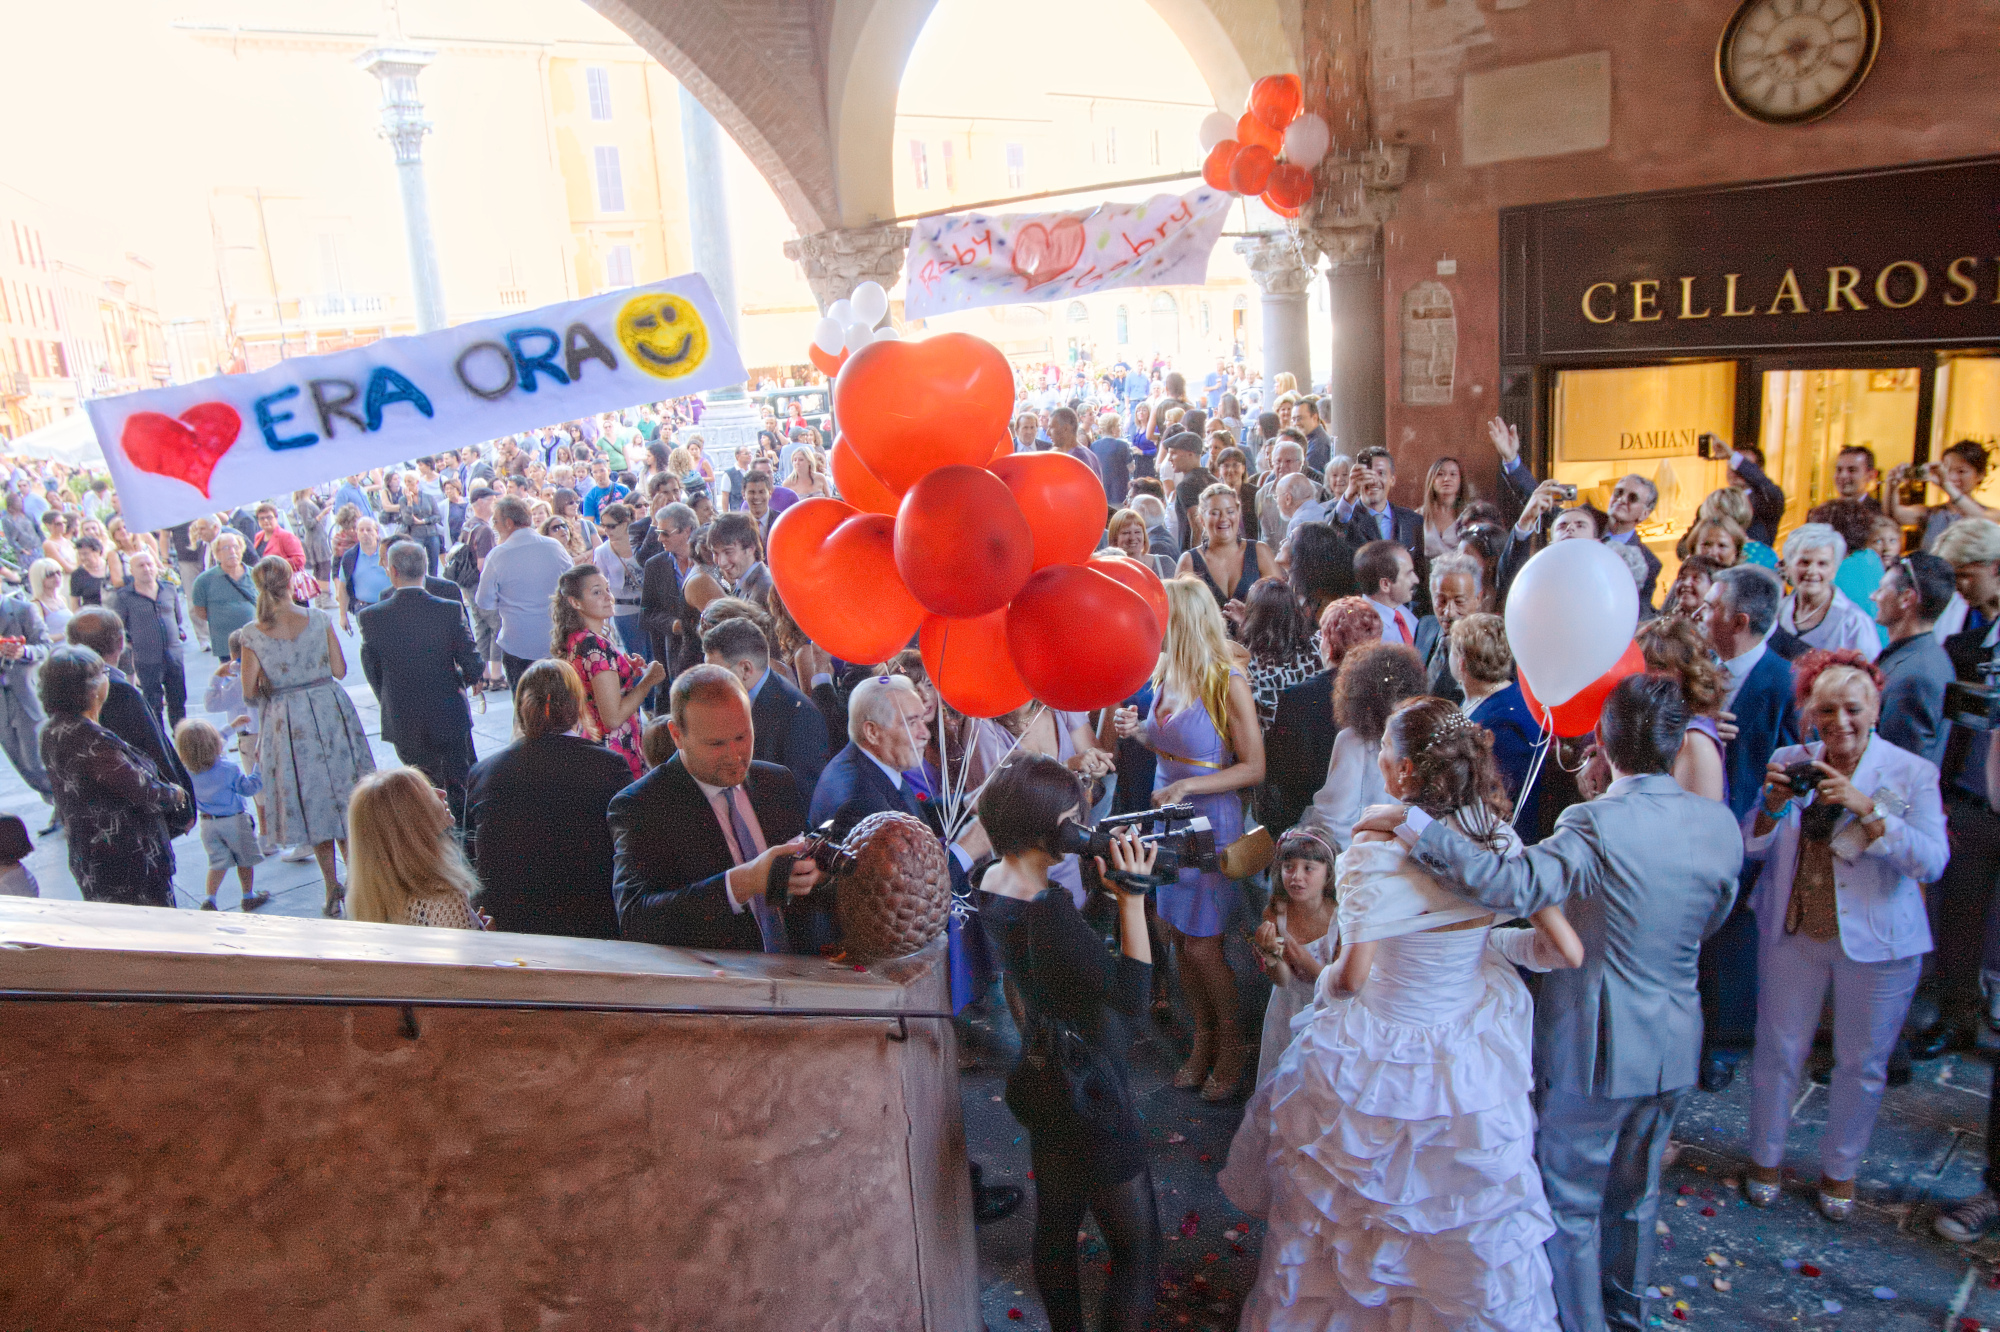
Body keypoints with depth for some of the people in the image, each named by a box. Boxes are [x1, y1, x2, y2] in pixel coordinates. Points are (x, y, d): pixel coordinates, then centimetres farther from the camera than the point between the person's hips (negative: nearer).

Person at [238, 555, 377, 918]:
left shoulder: (252, 634, -10)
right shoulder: (318, 619, -9)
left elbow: (249, 691, -7)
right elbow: (340, 670, -4)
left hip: (286, 723, 0)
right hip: (331, 711, 0)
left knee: (311, 800, 12)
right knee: (344, 793, 13)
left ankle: (332, 888, 17)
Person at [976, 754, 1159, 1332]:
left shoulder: (992, 883, -4)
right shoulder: (1046, 910, -32)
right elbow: (1132, 993, -27)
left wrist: (1103, 891, -7)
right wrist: (1132, 898, -26)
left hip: (1041, 1082, 9)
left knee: (1055, 1223, 25)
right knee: (1135, 1241, 9)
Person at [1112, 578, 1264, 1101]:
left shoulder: (1227, 684, -18)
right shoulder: (1165, 672, 2)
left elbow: (1254, 768, -17)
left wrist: (1187, 787, -23)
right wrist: (1138, 730, -3)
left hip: (1211, 823, -6)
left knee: (1201, 945, 1)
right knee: (1176, 934, 13)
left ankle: (1231, 1044, 24)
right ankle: (1204, 1036, 32)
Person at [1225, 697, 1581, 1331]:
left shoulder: (1377, 855, -25)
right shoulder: (1500, 839, -10)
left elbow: (1351, 976, -21)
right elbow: (1567, 951, -6)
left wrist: (1325, 977, 0)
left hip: (1378, 1066, -4)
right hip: (1470, 1068, 5)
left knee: (1344, 1214, 20)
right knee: (1469, 1224, 24)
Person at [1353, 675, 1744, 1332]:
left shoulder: (1597, 823, -26)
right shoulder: (1721, 824, -6)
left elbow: (1517, 886, -41)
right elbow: (1708, 921, 8)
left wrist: (1413, 825, -39)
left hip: (1590, 1047, -6)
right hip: (1674, 1046, 7)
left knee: (1569, 1204, 14)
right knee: (1636, 1192, 27)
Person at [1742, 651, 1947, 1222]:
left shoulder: (1912, 774, -8)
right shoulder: (1789, 763, -1)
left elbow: (1932, 861, -18)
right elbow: (1752, 848, 0)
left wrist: (1866, 808, -27)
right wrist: (1773, 804, -19)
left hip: (1878, 943, -1)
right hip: (1793, 931, 2)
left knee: (1861, 1062, 12)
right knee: (1778, 1049, 11)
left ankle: (1839, 1170, 34)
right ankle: (1765, 1158, 31)